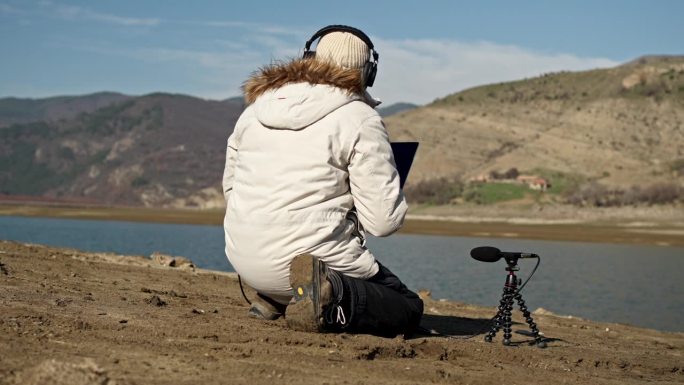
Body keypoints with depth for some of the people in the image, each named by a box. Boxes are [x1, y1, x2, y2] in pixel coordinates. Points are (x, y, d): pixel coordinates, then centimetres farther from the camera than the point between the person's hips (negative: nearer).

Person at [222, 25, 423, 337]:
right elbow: (384, 221, -11)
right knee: (409, 309, 12)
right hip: (315, 257, -7)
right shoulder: (360, 118, -7)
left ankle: (272, 299, 14)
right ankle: (332, 300, -18)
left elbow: (230, 188, 19)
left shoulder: (255, 107, 9)